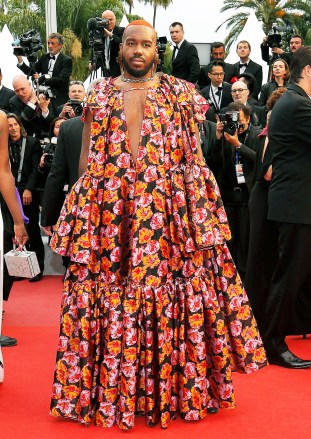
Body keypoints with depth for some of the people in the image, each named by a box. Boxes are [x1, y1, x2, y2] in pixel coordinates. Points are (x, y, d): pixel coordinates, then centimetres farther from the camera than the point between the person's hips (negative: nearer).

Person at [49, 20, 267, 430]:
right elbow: (86, 160, 10)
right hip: (109, 215, 1)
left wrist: (200, 216, -3)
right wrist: (83, 216, 2)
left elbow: (194, 160, 6)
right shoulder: (99, 96, 12)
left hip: (169, 212, -1)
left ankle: (173, 389, 15)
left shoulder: (181, 94, 9)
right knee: (107, 297, 2)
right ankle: (105, 391, 15)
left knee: (173, 296, 0)